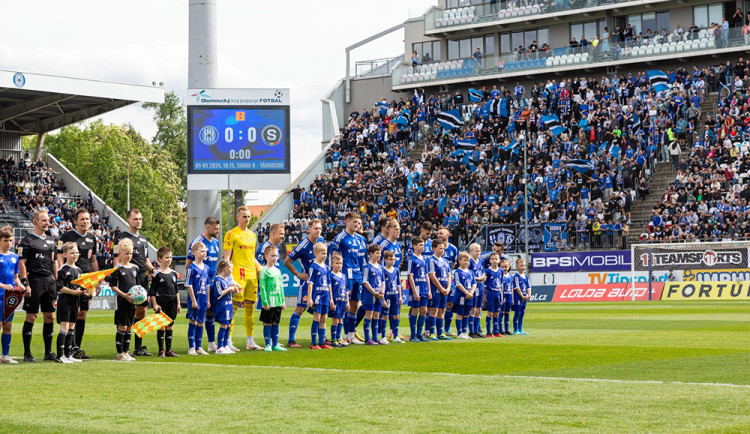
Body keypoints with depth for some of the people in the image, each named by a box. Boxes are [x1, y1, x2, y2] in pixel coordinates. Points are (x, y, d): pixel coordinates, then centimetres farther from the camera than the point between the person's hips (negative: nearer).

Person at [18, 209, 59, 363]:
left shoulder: (50, 240, 16)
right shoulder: (28, 240, -5)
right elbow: (21, 263, -8)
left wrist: (56, 282, 14)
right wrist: (25, 284, -15)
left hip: (49, 281, 6)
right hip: (34, 282, -6)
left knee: (50, 317, 7)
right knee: (31, 317, -3)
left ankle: (48, 352, 15)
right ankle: (27, 354, 3)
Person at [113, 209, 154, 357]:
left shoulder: (143, 239, 21)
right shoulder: (121, 237, -2)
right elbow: (117, 260, -8)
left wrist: (154, 270, 8)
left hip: (143, 278, 7)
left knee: (142, 311, 8)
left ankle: (139, 347, 14)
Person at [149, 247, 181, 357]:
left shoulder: (173, 273, 11)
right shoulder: (157, 274, -6)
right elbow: (152, 291, -6)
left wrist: (178, 304, 13)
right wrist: (155, 304, -12)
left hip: (172, 302, 5)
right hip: (161, 303, -5)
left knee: (170, 326, 8)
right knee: (161, 326, -3)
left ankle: (169, 350, 13)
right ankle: (161, 351, 1)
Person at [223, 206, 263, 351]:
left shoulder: (252, 235, 18)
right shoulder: (231, 234, -4)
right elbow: (227, 257, -8)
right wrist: (229, 276, -17)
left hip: (252, 274, 7)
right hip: (238, 275, -7)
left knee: (250, 307, 9)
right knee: (233, 307, -7)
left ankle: (250, 342, 15)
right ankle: (228, 342, -4)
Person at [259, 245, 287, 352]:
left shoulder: (277, 271, 13)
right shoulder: (264, 271, -8)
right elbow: (262, 288, -11)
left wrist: (283, 301, 14)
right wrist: (265, 302, -16)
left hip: (278, 302, 7)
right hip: (269, 303, -7)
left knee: (276, 323, 10)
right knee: (267, 323, 0)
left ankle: (275, 344, 15)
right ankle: (268, 345, 6)